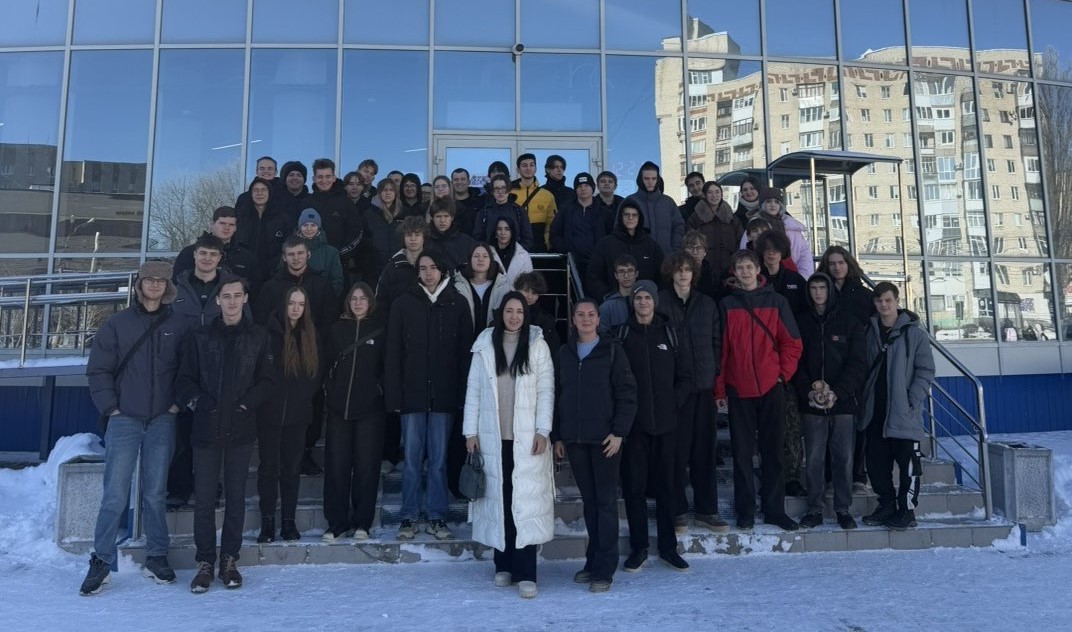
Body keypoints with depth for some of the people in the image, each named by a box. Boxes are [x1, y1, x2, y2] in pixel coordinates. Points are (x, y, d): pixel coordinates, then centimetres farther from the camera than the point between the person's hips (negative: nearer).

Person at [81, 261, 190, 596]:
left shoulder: (180, 325, 4)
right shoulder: (117, 324, 3)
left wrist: (178, 402, -1)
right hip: (124, 420, 0)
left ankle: (157, 556, 21)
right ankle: (101, 562, 12)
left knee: (156, 493, 9)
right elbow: (98, 369, 3)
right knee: (115, 495, -1)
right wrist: (110, 406, -4)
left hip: (162, 421, 1)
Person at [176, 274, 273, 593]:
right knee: (204, 498, 2)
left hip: (241, 429, 0)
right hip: (207, 428, 0)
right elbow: (184, 380, 7)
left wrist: (246, 403, -9)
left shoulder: (257, 336, 6)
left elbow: (266, 380, 4)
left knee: (236, 496, 6)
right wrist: (199, 402, -8)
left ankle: (230, 560, 17)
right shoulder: (201, 337, 7)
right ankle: (205, 562, 13)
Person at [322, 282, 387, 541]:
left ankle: (362, 522, 11)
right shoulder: (338, 328, 13)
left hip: (370, 407, -2)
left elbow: (387, 365, 5)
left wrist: (380, 389, -6)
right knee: (336, 465, 0)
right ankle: (337, 523, 9)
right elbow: (328, 361, 14)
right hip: (338, 406, 2)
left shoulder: (380, 329, 6)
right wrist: (329, 387, 2)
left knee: (366, 466, 0)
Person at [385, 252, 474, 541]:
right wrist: (394, 395, -6)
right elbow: (393, 353, 1)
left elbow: (465, 351, 4)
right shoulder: (403, 305, 3)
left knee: (439, 459, 7)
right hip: (412, 395, 0)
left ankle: (437, 517, 16)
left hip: (444, 395, 1)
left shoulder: (457, 305, 5)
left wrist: (463, 392, -3)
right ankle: (408, 517, 15)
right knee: (412, 458, 5)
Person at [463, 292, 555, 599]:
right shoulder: (485, 346, 7)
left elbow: (546, 390, 1)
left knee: (526, 502, -6)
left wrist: (542, 431, -6)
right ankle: (503, 565, 17)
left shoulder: (537, 346, 4)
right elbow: (473, 390, 7)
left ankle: (526, 573, -4)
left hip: (526, 438, -1)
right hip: (493, 437, 2)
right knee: (498, 500, 5)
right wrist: (471, 431, 2)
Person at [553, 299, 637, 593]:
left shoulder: (611, 350, -1)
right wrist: (557, 436, 9)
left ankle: (604, 569, 4)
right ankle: (593, 561, 20)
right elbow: (557, 395, 13)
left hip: (605, 438, -4)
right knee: (589, 501, 10)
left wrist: (619, 432, -12)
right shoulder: (565, 353, 11)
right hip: (574, 439, 4)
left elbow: (627, 393, -4)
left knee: (606, 502, -1)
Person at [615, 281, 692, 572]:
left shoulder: (668, 333, 8)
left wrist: (674, 401, 0)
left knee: (666, 483, 7)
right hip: (633, 422, -1)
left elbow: (685, 375, 11)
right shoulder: (622, 333, 3)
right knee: (634, 484, 2)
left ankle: (668, 546, 18)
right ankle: (638, 547, 14)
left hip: (665, 420, 1)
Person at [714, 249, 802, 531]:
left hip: (771, 386, 0)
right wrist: (720, 388, 1)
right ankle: (745, 510, 13)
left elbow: (792, 343, 6)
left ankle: (774, 509, 14)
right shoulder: (727, 305, 6)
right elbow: (721, 348, 4)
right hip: (739, 389, 0)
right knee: (742, 452, 4)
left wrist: (783, 373, -3)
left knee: (772, 451, 5)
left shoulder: (776, 301, 5)